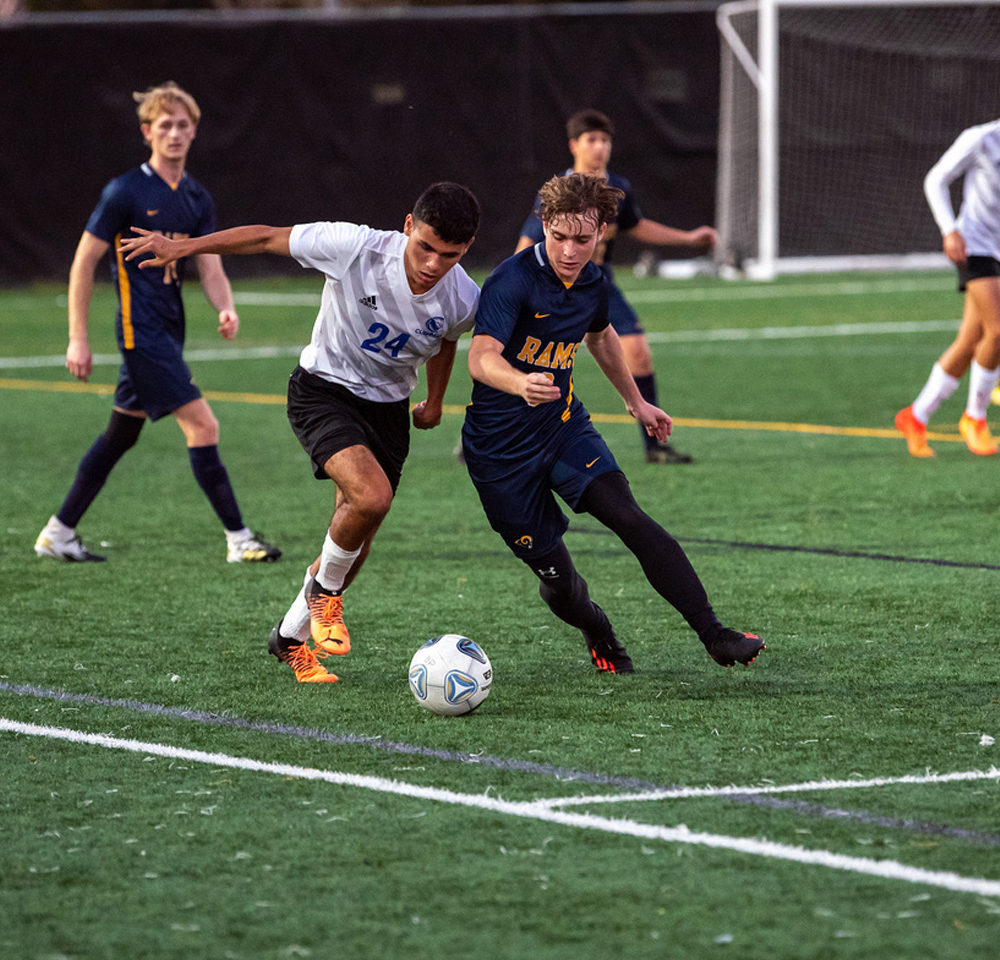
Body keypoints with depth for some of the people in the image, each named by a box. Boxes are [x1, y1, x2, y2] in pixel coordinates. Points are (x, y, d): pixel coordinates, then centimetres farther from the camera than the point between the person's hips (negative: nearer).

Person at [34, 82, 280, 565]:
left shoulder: (197, 198, 9)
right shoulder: (124, 192, -10)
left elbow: (210, 267, 5)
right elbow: (83, 262, -7)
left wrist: (226, 308, -17)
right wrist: (78, 339, -10)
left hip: (169, 330, 8)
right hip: (140, 330, -8)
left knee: (122, 433, 14)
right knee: (202, 425, -13)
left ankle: (58, 533, 24)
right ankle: (238, 539, -9)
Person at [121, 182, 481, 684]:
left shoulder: (463, 300, -15)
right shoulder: (356, 248, -28)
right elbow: (268, 238, -16)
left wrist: (434, 402, 18)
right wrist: (182, 247, -17)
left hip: (388, 408, 5)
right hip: (322, 391, -5)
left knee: (356, 540, 7)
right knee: (371, 495, -28)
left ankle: (292, 637, 31)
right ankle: (324, 590, 1)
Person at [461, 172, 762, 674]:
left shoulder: (593, 283, 1)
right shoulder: (512, 280, -21)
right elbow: (481, 358, -36)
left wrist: (636, 401, 34)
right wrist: (521, 384, -57)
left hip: (564, 425, 4)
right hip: (501, 446, -4)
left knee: (628, 517, -20)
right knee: (555, 576, 1)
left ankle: (713, 633, -24)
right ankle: (599, 635, 35)